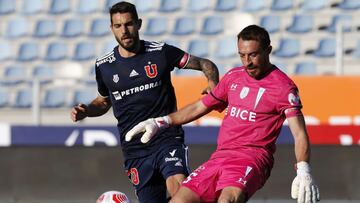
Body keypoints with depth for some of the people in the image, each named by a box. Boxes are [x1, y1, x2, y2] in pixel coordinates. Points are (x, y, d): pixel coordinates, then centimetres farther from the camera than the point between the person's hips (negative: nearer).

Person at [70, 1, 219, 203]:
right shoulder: (104, 66, 6)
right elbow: (104, 101, 24)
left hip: (167, 139, -3)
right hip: (135, 149, 3)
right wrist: (86, 111, 4)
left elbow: (205, 64, 8)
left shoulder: (161, 52, -2)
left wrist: (213, 84, -13)